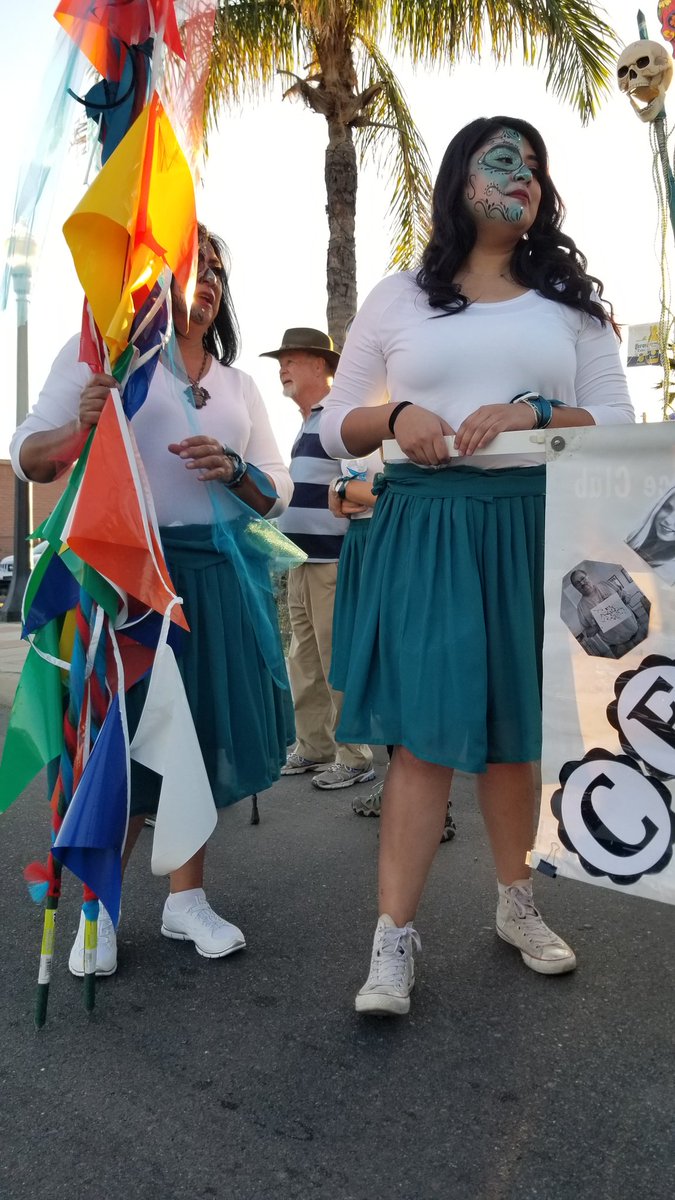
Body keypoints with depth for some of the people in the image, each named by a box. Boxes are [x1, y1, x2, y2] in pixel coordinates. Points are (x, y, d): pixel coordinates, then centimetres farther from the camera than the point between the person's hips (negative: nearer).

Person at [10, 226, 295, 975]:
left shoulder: (238, 383, 17)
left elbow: (277, 494, 13)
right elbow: (27, 457, -1)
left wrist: (232, 469, -8)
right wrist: (81, 427, -22)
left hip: (215, 573, 5)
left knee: (202, 734, 7)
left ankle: (186, 899, 23)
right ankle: (99, 910, 18)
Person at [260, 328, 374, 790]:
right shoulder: (308, 423, 19)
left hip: (334, 560, -9)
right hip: (302, 559, 10)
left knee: (339, 662, -4)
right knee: (305, 661, 13)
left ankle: (354, 758, 6)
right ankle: (313, 746, 23)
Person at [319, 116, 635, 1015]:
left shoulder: (571, 300, 14)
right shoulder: (398, 298, 11)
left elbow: (617, 425, 7)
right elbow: (336, 427, 10)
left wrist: (534, 410, -11)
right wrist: (396, 415, -11)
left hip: (534, 529, 2)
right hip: (425, 529, -1)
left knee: (517, 728, 9)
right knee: (426, 733, -6)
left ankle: (516, 903, 30)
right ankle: (395, 939, 4)